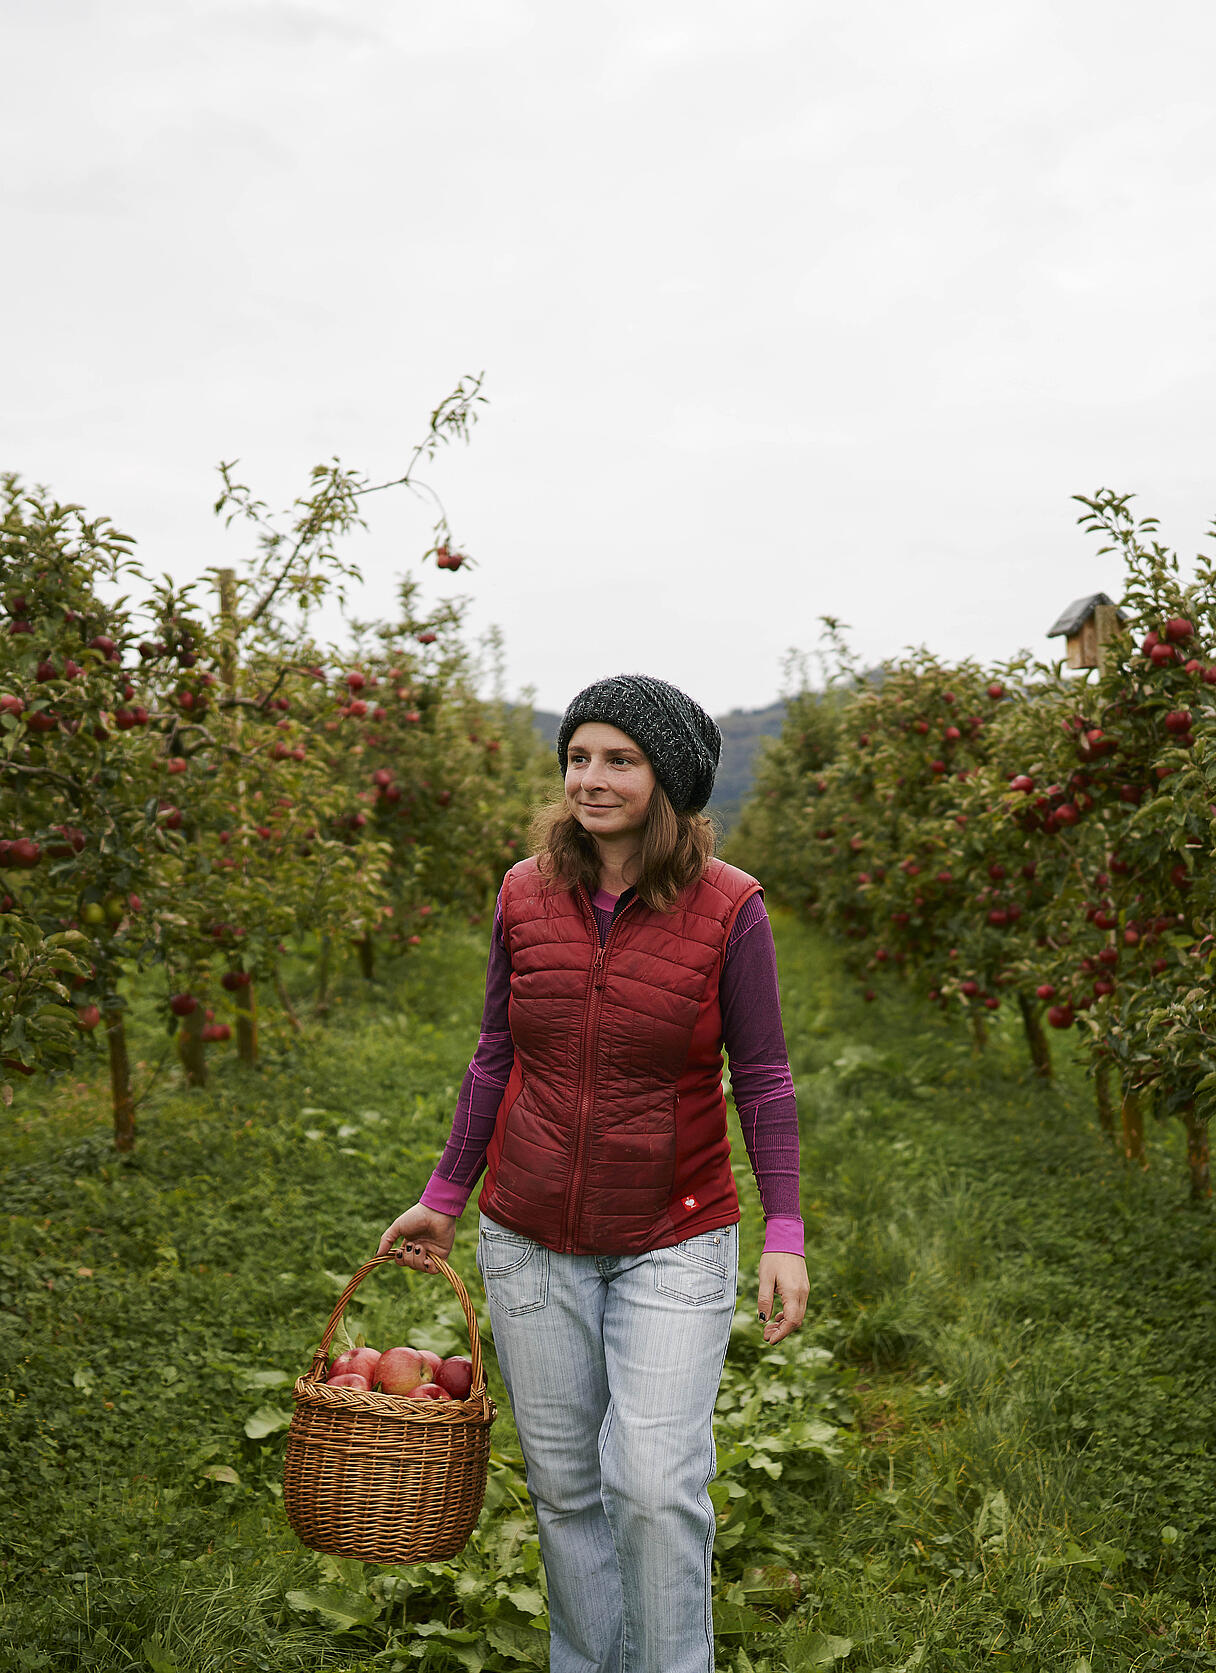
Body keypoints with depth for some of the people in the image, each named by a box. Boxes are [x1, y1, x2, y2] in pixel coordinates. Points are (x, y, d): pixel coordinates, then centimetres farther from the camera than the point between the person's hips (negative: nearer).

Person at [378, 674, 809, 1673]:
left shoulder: (728, 907, -11)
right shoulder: (525, 894, -2)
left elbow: (763, 1077, -6)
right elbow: (497, 1057, 8)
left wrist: (786, 1235, -12)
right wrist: (444, 1198, 12)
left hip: (674, 1242, -3)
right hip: (531, 1239, 3)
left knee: (657, 1486, -9)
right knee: (565, 1486, 13)